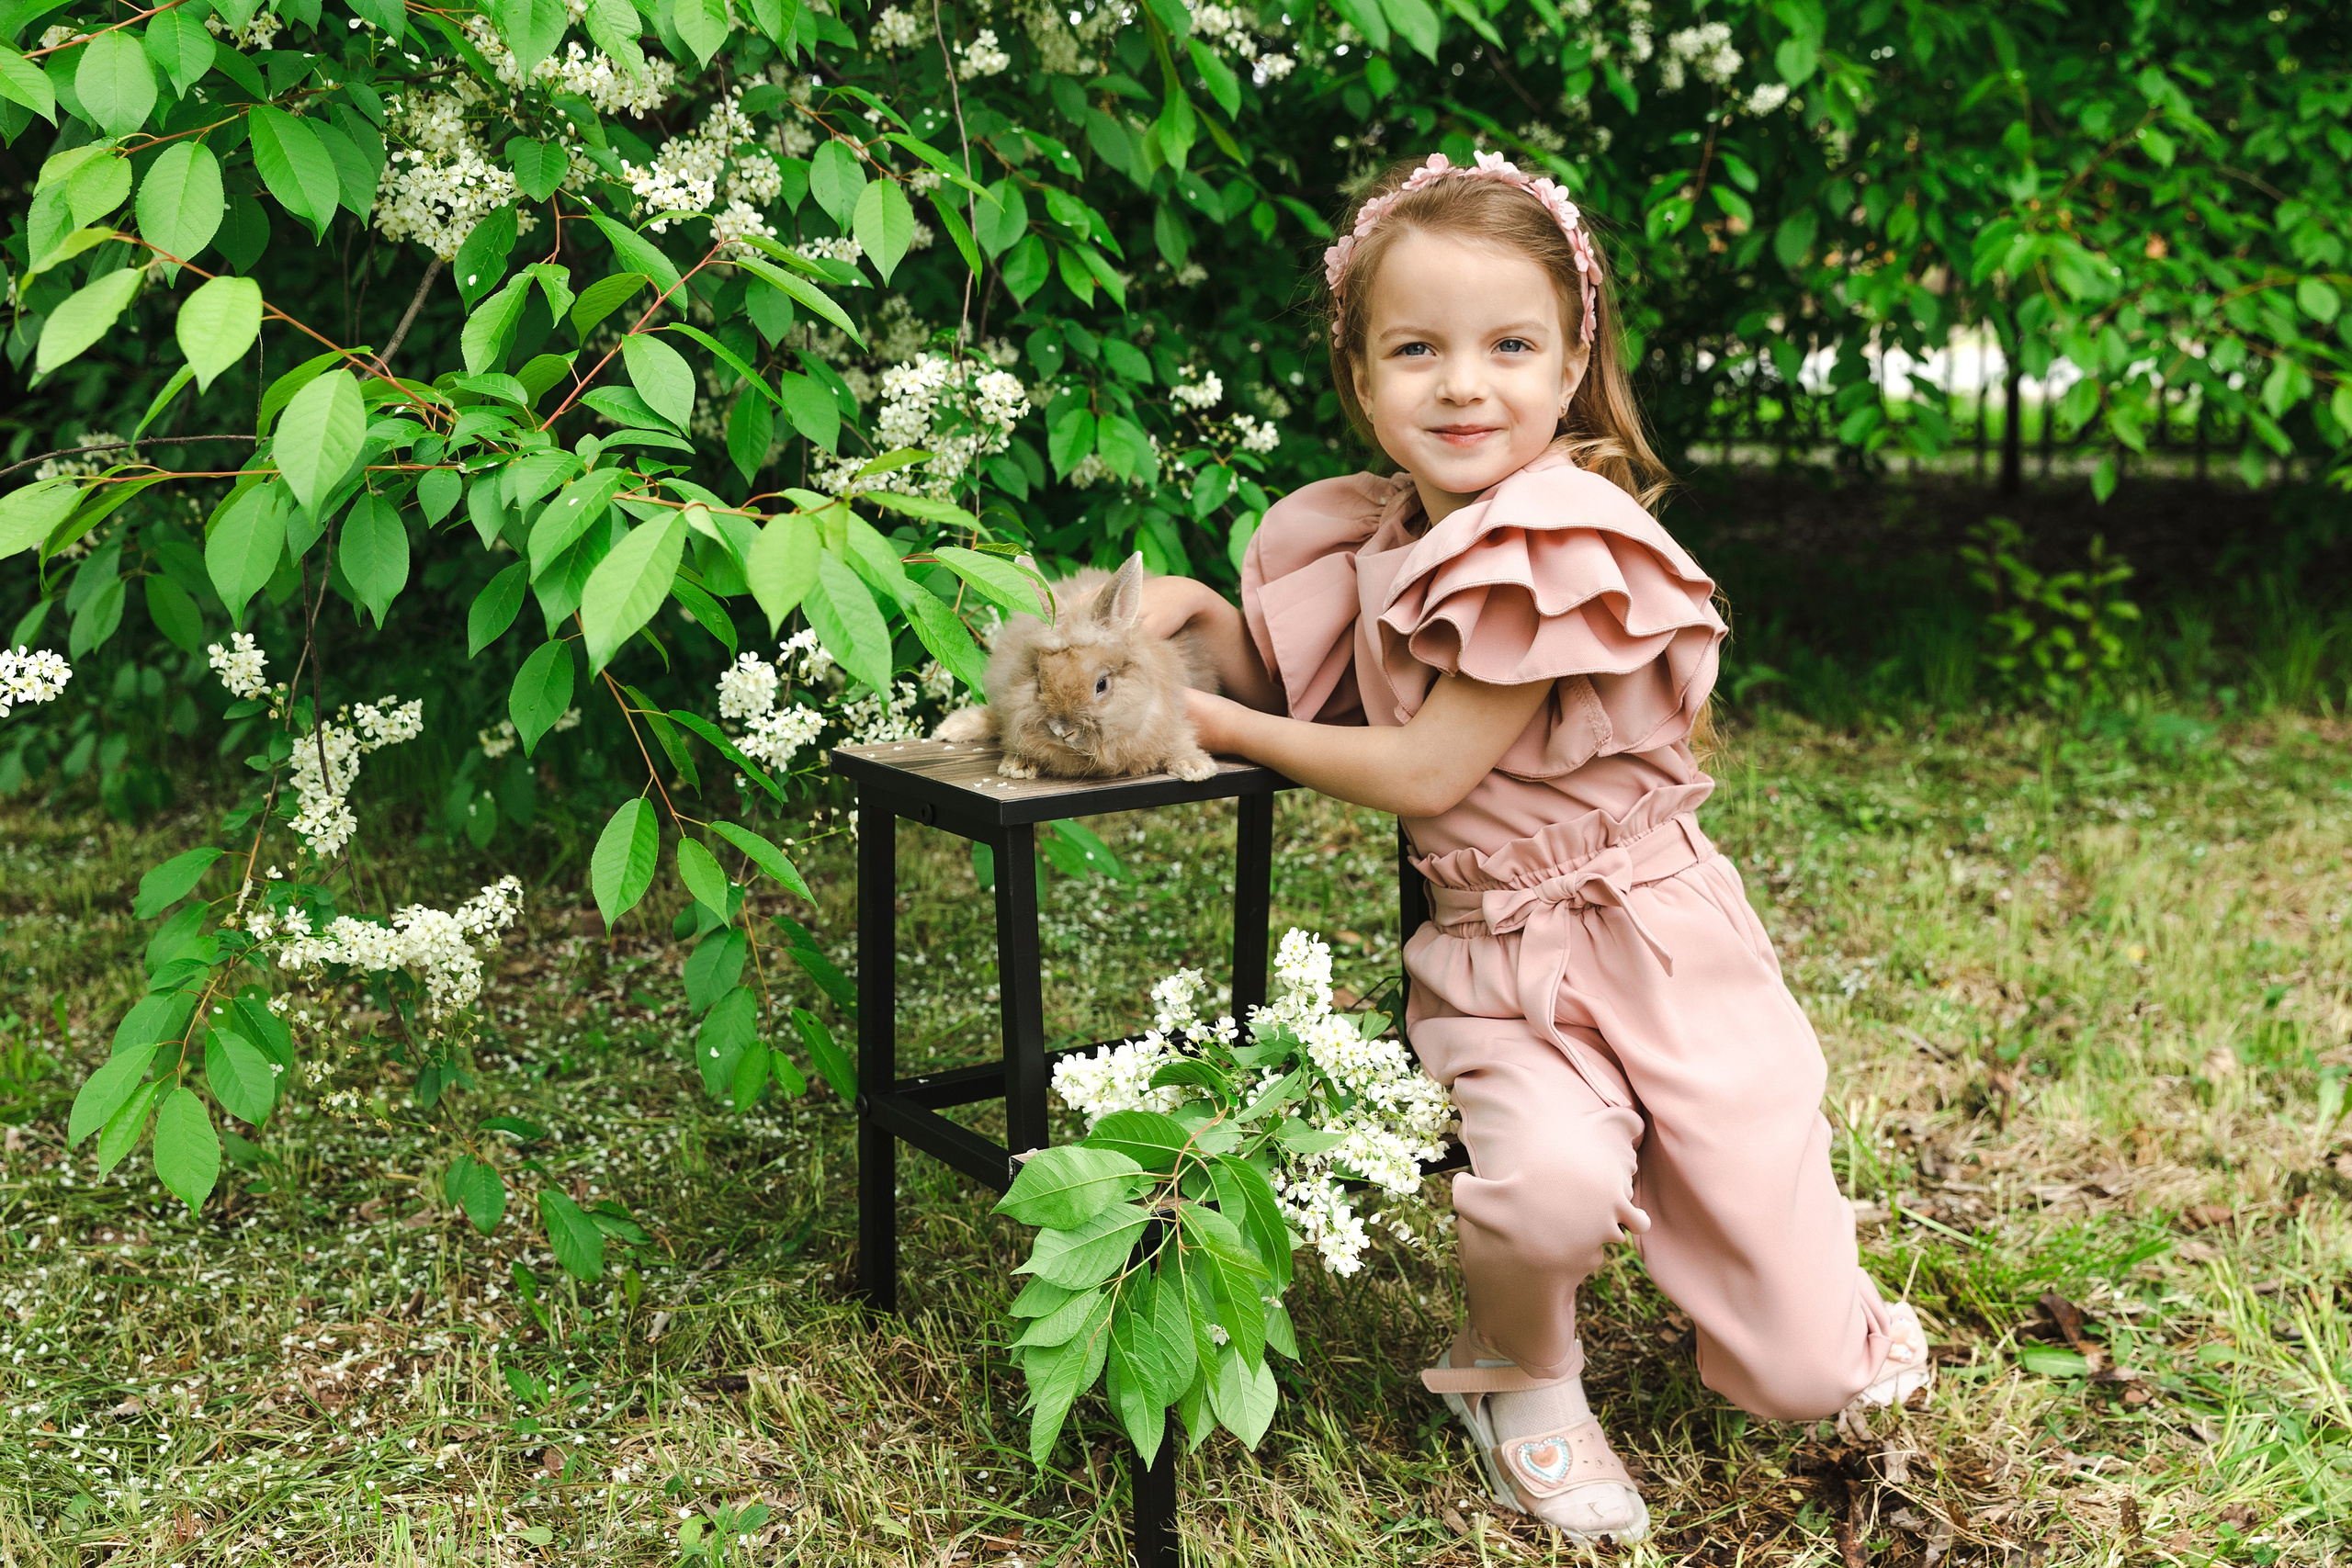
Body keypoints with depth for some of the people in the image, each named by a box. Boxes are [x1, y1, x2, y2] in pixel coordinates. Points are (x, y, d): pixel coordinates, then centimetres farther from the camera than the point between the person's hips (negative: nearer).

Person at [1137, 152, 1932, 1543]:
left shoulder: (1564, 534, -20)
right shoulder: (1382, 537, 2)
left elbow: (1426, 772, -19)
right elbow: (1307, 693, 18)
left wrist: (1210, 723, -10)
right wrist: (1194, 607, -1)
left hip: (1651, 941, -4)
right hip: (1492, 960, 4)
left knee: (1804, 1382, -3)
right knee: (1544, 1189, -30)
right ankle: (1525, 1372, 4)